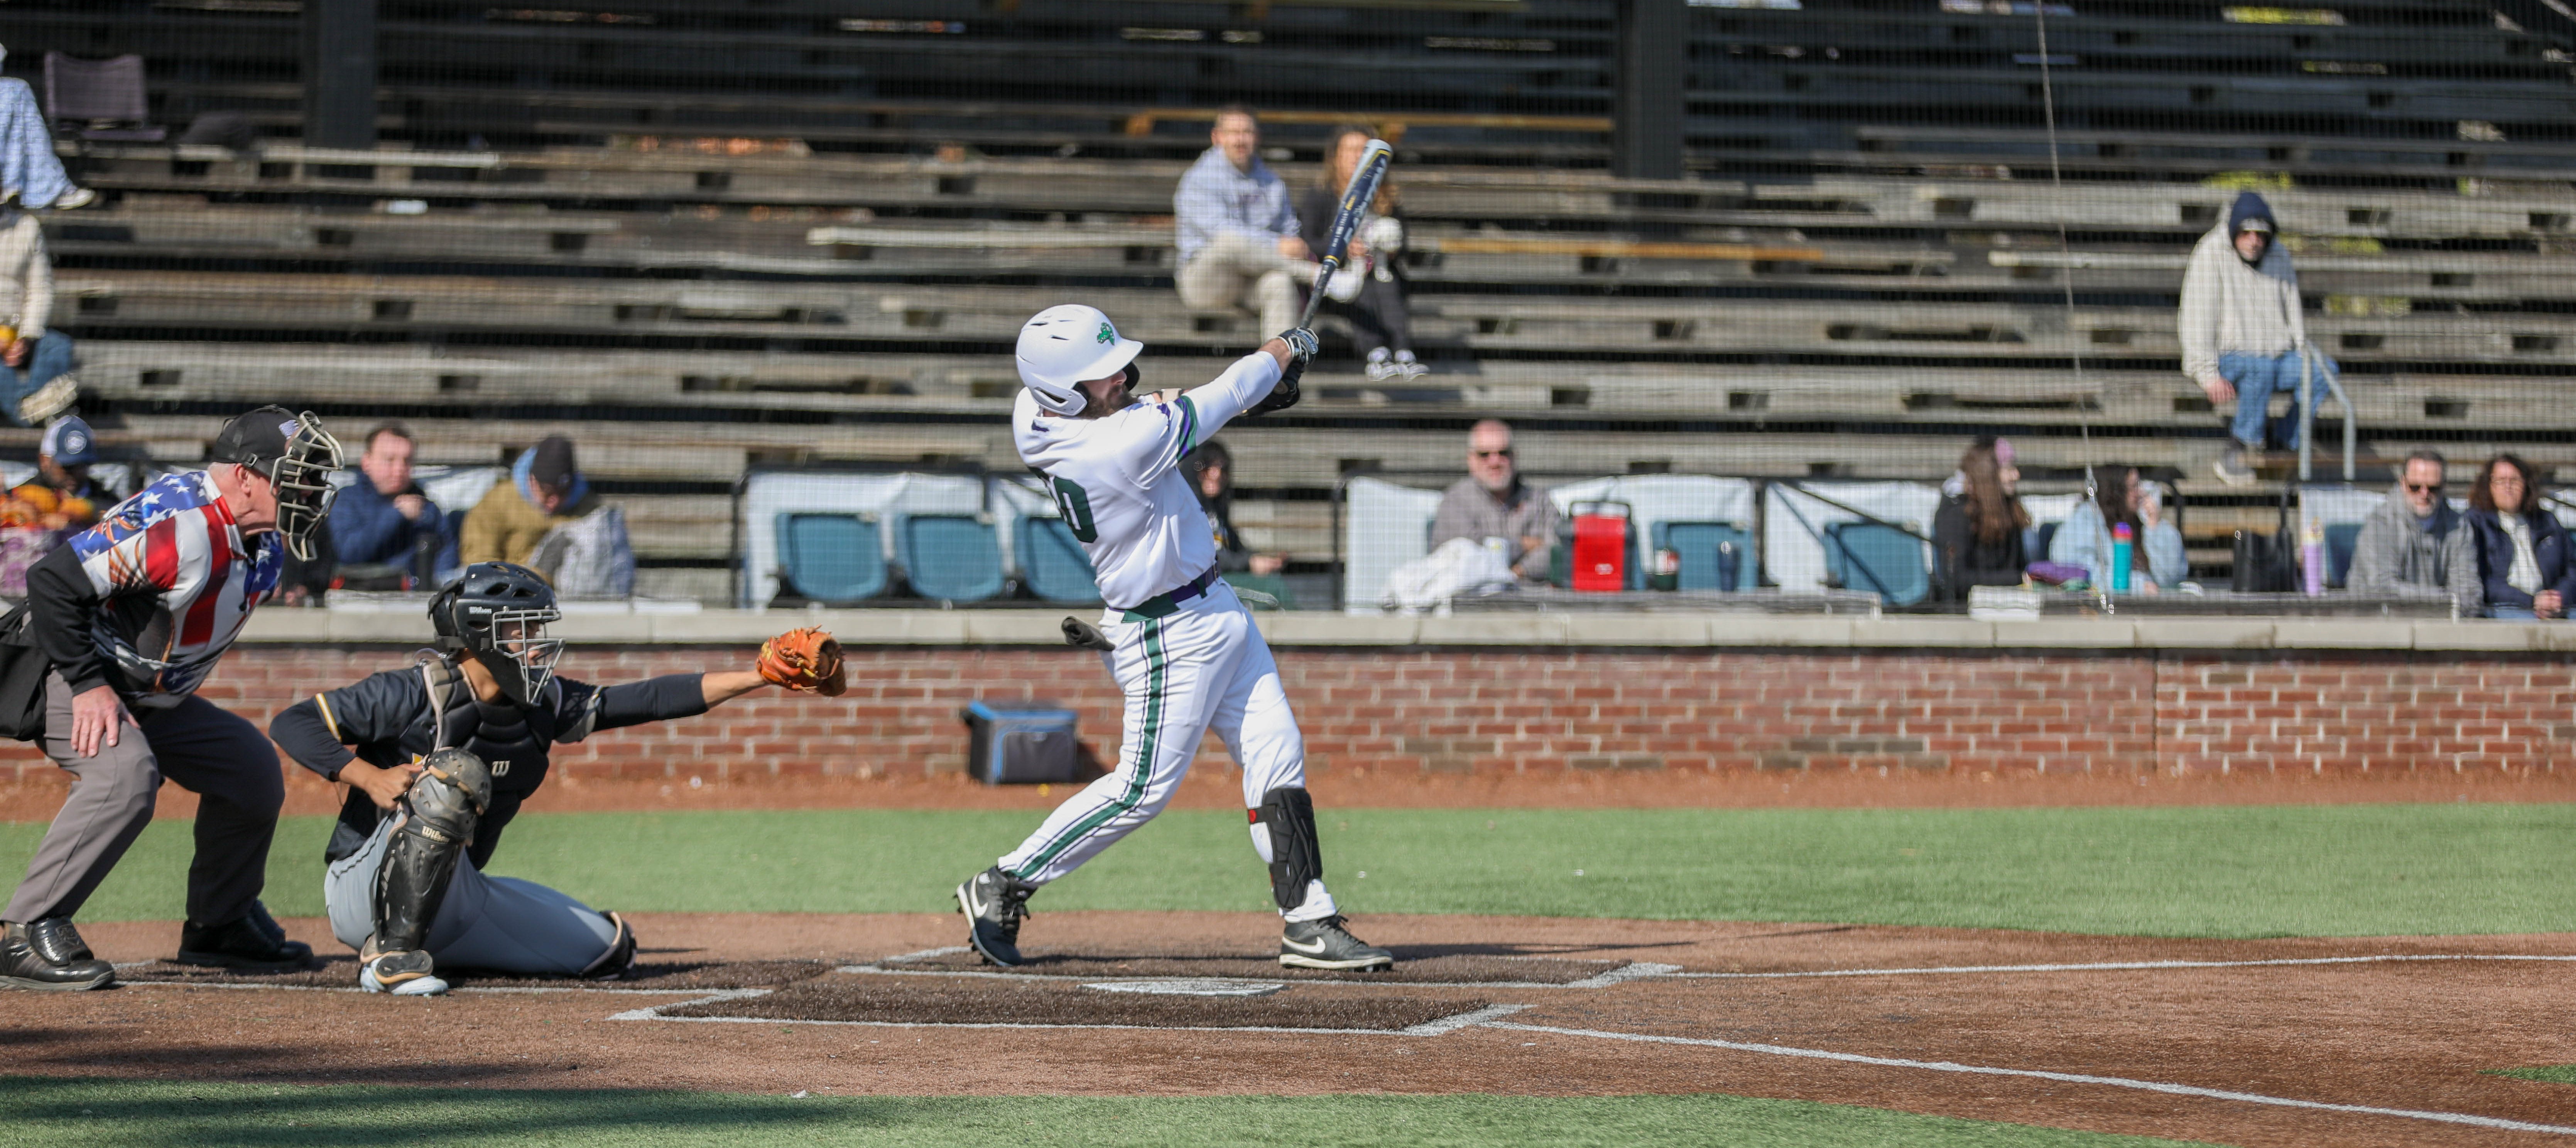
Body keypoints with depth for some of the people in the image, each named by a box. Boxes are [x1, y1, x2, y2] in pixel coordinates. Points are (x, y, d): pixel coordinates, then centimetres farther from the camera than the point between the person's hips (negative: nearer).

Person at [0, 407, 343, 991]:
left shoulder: (263, 542, 1)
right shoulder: (179, 527, -30)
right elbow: (52, 581, -32)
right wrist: (89, 686, -29)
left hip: (151, 697, 10)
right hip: (62, 681, -10)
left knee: (252, 766, 10)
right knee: (126, 772, -33)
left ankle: (219, 925, 24)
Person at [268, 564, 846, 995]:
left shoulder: (539, 706, 4)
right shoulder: (415, 694, -15)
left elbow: (645, 701, 1)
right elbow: (293, 724, -15)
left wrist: (760, 676, -5)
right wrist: (368, 776, -28)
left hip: (456, 897, 8)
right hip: (365, 889, -8)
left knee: (609, 949, 8)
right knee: (457, 773, -32)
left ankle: (424, 946, 22)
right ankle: (391, 954, -28)